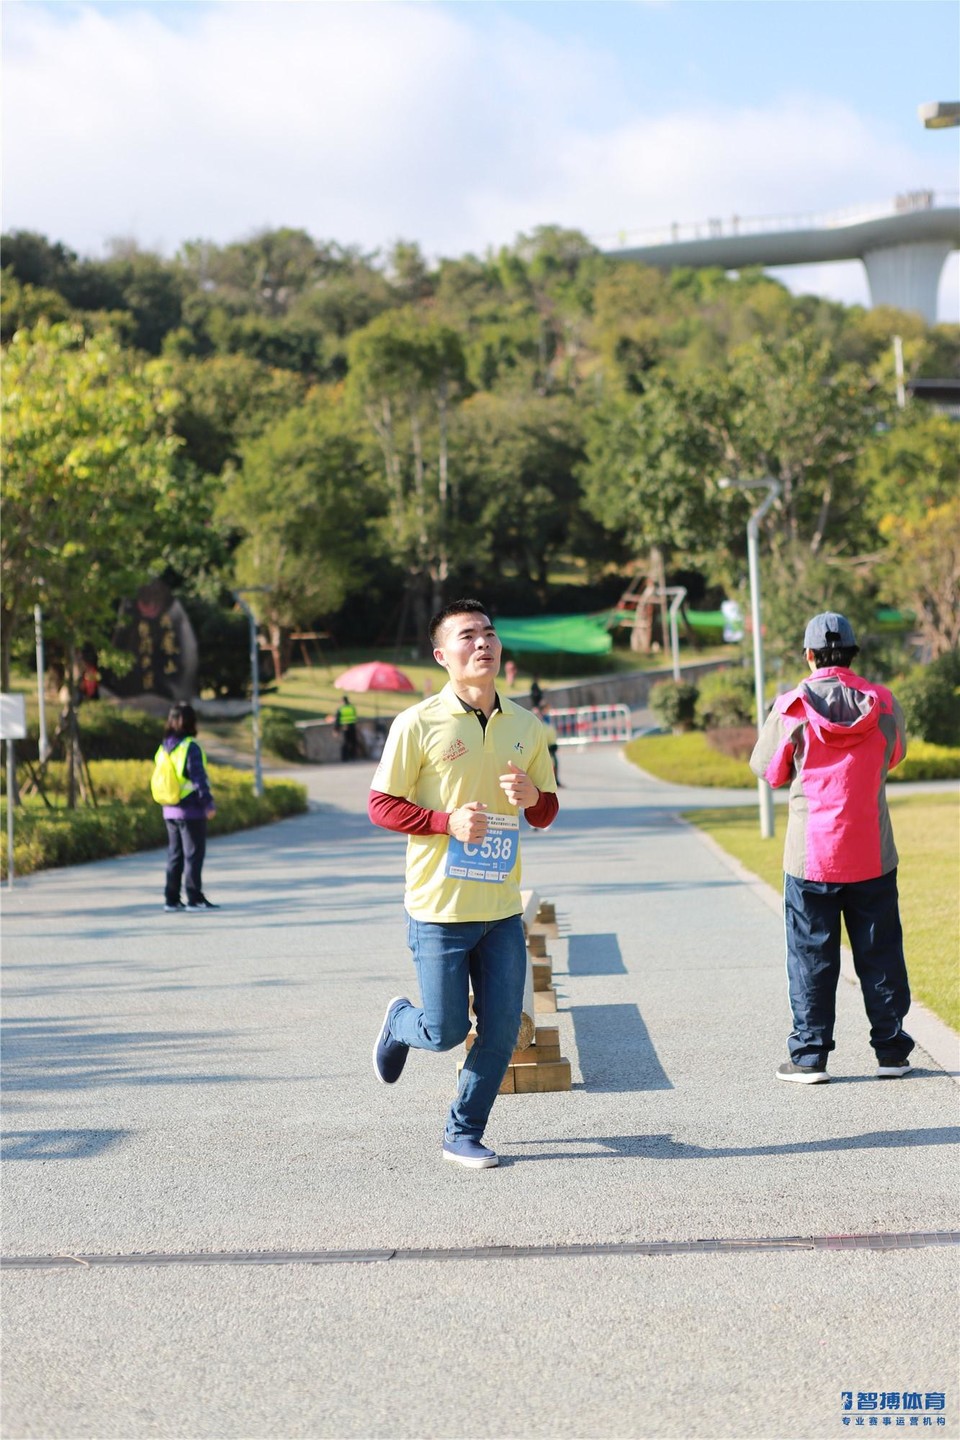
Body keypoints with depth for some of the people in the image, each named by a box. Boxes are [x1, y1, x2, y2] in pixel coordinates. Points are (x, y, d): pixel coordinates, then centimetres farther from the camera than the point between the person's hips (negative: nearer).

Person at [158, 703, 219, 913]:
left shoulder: (165, 748, 10)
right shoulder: (190, 747, -13)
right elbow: (199, 777, -17)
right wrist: (208, 803, -14)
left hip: (170, 810, 7)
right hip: (191, 810, -7)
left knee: (174, 855, 12)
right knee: (193, 855, -1)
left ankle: (171, 899, 12)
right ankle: (194, 898, 0)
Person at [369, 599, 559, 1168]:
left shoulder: (526, 726, 7)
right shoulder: (419, 723, -8)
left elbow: (547, 811, 15)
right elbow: (382, 805, -6)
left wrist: (532, 796, -9)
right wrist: (448, 820, -19)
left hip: (503, 909, 4)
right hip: (439, 908, -4)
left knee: (501, 1032, 3)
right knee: (446, 1031, 0)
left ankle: (464, 1134, 21)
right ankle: (400, 1022, 35)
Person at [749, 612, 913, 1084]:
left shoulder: (791, 708, -9)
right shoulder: (882, 704, -3)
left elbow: (766, 768, 2)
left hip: (810, 855, -1)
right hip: (873, 855, 2)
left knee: (811, 955, 6)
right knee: (880, 952, 10)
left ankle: (809, 1055, 7)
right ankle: (891, 1050, 15)